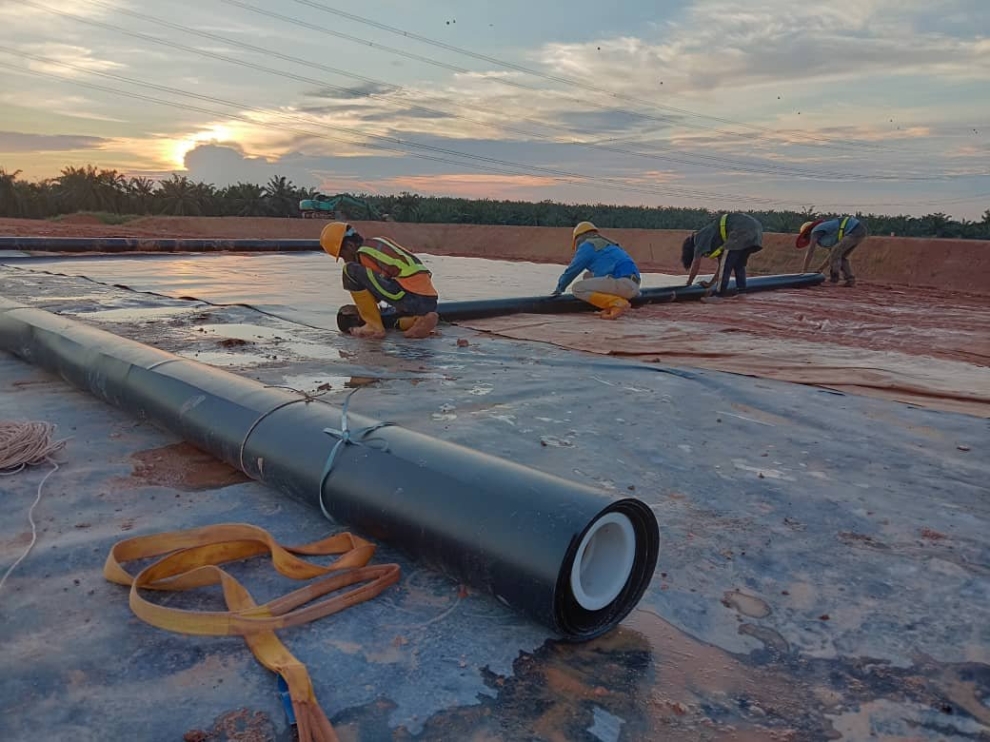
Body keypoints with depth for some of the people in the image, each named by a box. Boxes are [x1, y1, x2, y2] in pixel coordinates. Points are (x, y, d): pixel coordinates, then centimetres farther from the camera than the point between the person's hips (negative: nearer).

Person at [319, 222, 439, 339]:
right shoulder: (379, 241, 23)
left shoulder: (364, 253, -3)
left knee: (351, 271, -5)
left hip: (412, 299, -9)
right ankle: (421, 319, 5)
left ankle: (374, 326, -2)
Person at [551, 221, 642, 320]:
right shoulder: (608, 245, 30)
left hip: (623, 283, -9)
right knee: (588, 276, 23)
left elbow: (571, 271, 9)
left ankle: (619, 304, -17)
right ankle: (614, 305, 7)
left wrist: (559, 289, 26)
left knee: (577, 289, -6)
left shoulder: (587, 246, 4)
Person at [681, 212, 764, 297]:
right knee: (739, 265, 20)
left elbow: (696, 263, 8)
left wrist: (688, 283, 18)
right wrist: (711, 284, 37)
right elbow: (721, 263, 34)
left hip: (742, 230, -9)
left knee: (725, 265, -1)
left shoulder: (699, 237, 8)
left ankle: (720, 296, -1)